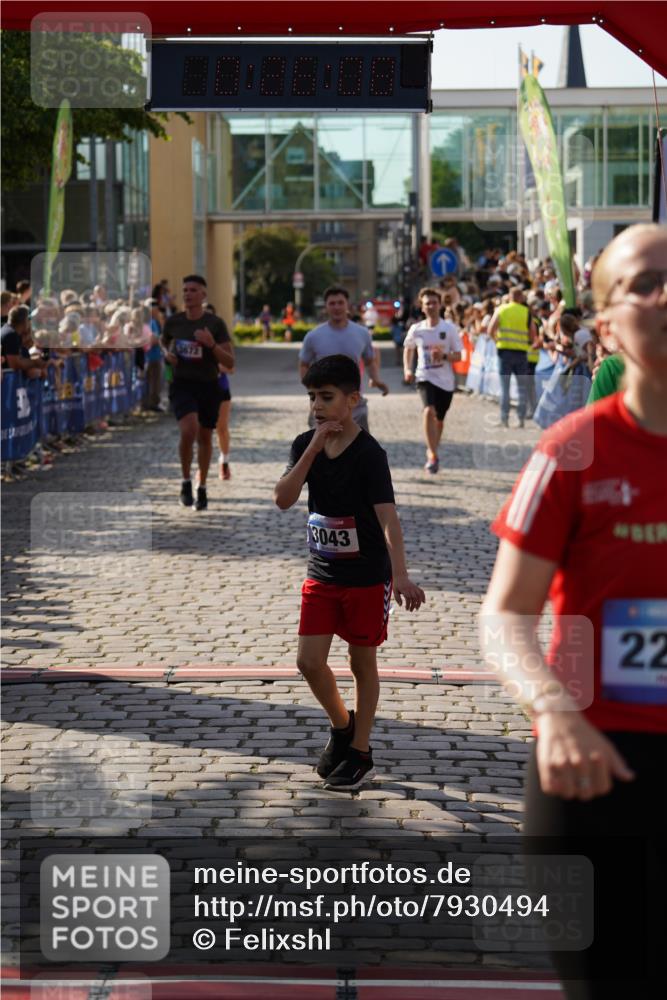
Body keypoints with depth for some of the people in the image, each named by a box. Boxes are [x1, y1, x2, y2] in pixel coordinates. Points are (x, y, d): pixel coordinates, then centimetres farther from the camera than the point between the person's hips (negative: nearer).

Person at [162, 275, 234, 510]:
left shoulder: (215, 323, -6)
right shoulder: (173, 322, -1)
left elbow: (230, 362, -8)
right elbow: (164, 342, 22)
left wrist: (211, 344, -24)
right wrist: (167, 353, 0)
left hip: (208, 386, 1)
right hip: (182, 385, -1)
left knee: (205, 437, 13)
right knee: (189, 430, -25)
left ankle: (202, 488, 31)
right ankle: (186, 482, -6)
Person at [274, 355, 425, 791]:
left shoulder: (369, 453, -18)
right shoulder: (305, 445, -1)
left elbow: (387, 515, -27)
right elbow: (283, 499, -13)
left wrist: (401, 575, -39)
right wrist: (313, 449, -23)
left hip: (367, 575, -5)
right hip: (322, 574, 5)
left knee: (363, 663, 7)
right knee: (310, 661, -1)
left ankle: (360, 754, 20)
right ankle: (342, 726, 27)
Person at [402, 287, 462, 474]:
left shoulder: (450, 328, -3)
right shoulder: (416, 329, 0)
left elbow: (458, 356, -2)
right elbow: (408, 349, 19)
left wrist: (444, 356, -21)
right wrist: (407, 369, 5)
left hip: (446, 380, 1)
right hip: (425, 377, -1)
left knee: (439, 419, 13)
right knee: (429, 410, -25)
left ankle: (432, 453, 36)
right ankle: (433, 455, -23)